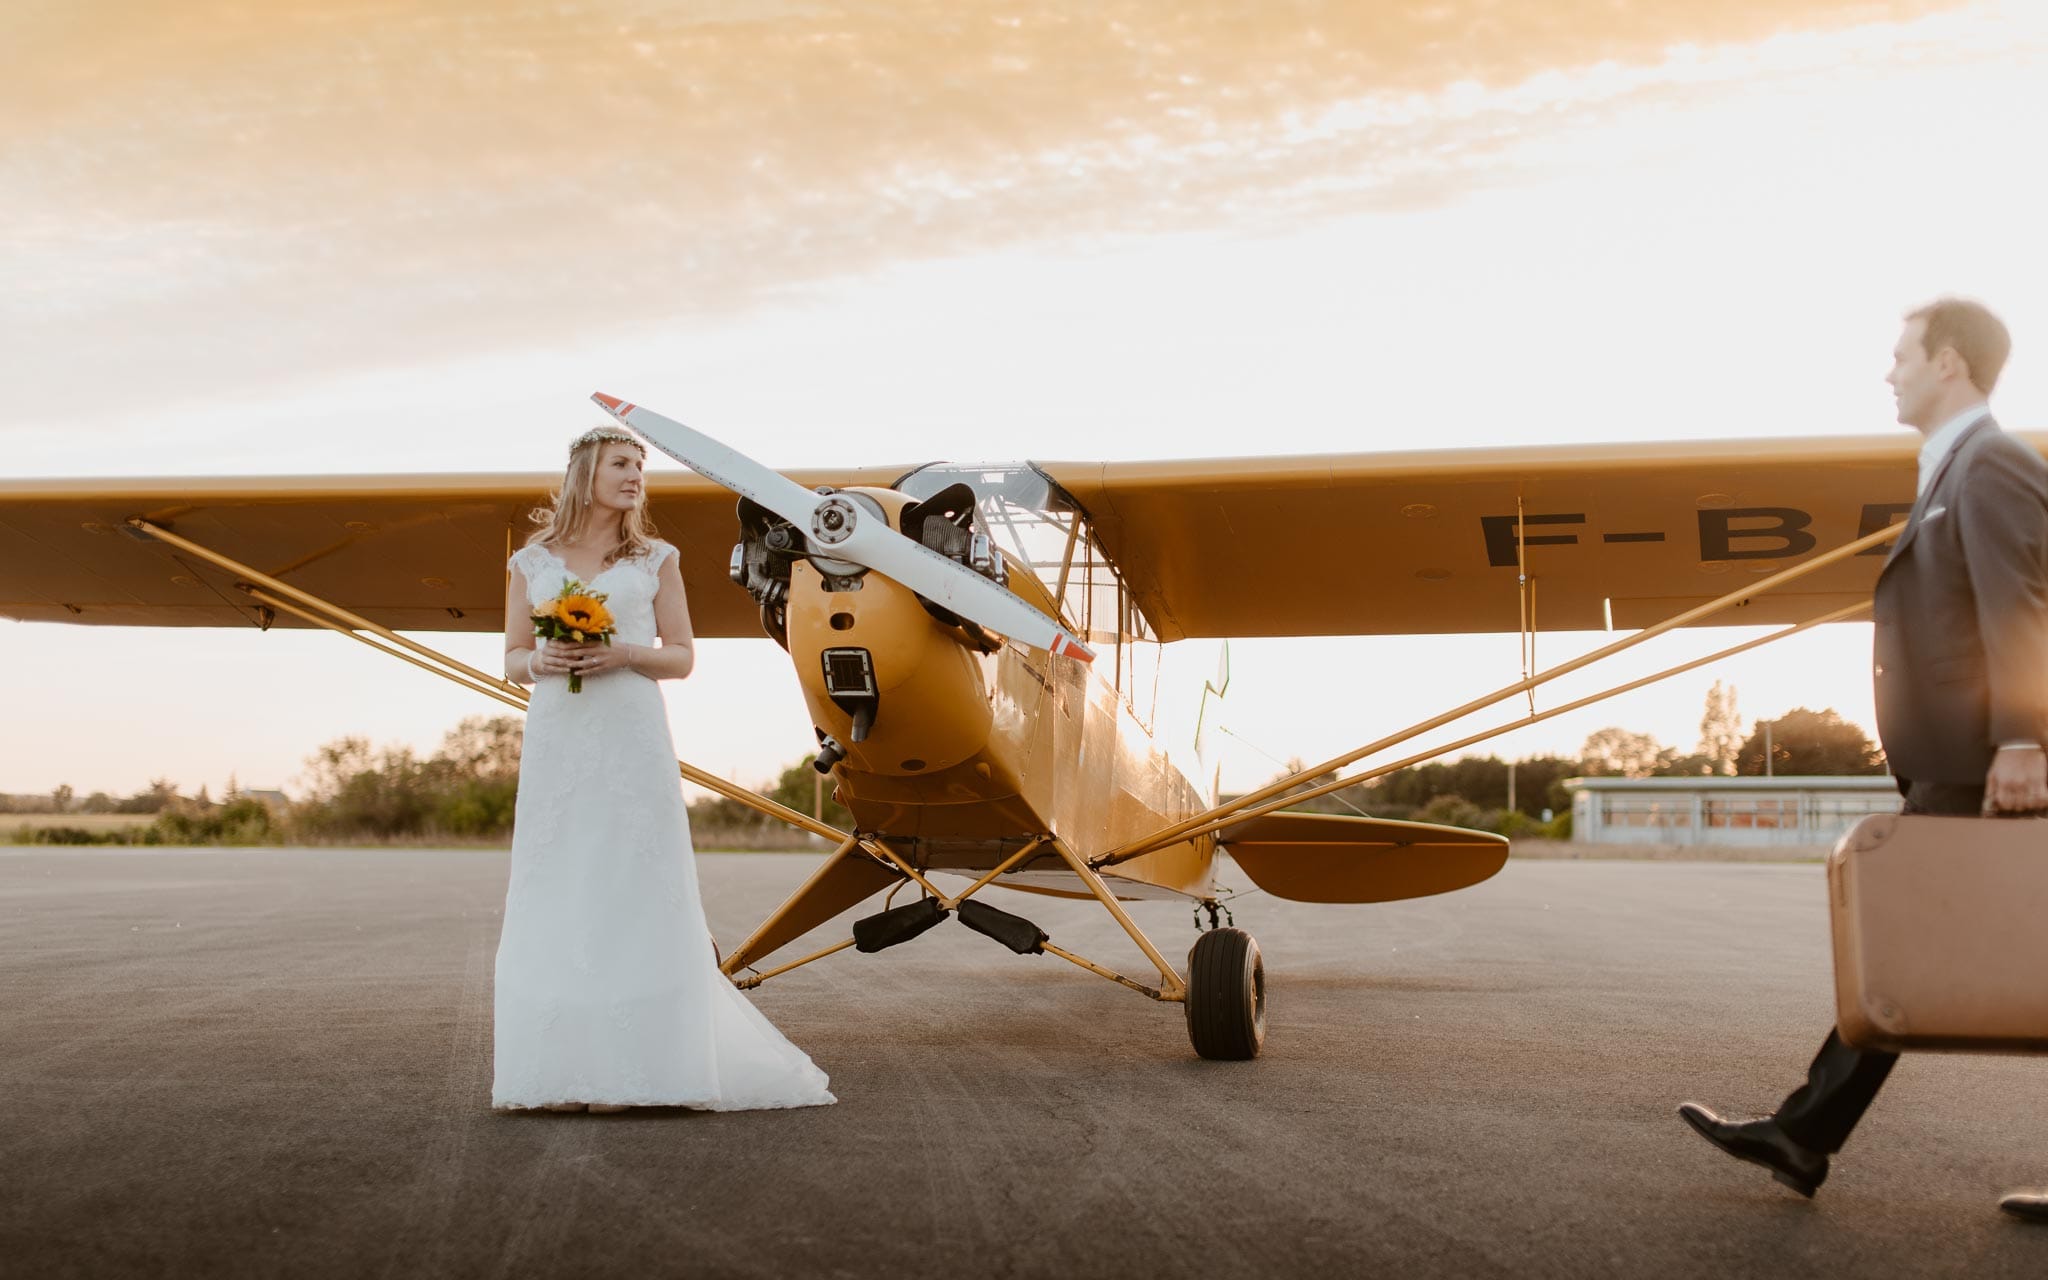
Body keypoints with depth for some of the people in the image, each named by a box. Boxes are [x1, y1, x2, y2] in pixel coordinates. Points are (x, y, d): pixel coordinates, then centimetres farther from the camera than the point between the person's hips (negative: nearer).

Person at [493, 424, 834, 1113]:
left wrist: (623, 653, -12)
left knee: (633, 891, -4)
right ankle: (561, 1065, 4)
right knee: (558, 894, 0)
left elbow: (681, 657, 6)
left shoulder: (655, 558, 9)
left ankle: (623, 1065, 1)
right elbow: (513, 662, 12)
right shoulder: (531, 562, 11)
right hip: (556, 741, 1)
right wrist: (544, 658, -10)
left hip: (632, 741, -1)